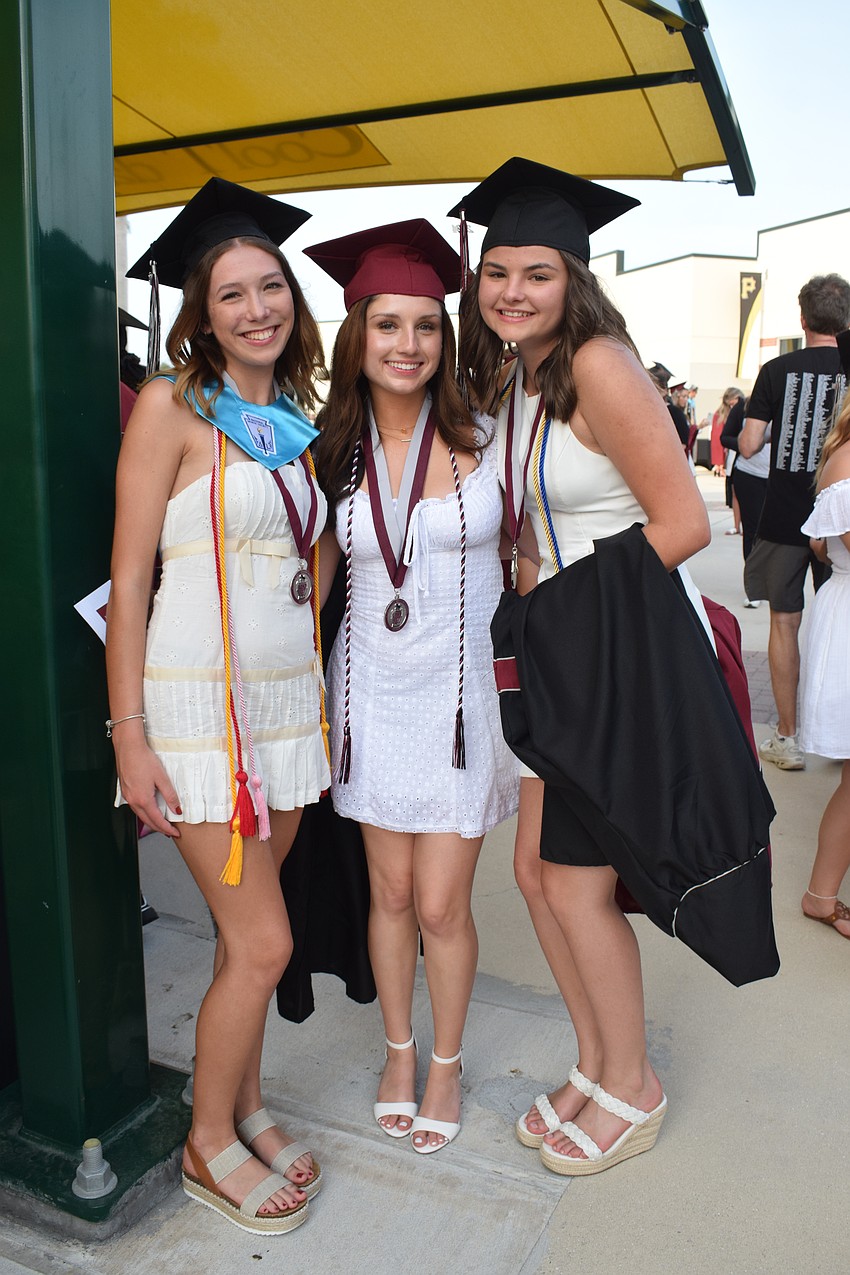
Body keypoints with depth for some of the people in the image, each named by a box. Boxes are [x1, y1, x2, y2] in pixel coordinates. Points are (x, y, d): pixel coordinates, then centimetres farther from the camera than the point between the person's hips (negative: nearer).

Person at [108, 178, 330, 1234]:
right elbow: (127, 579, -10)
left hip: (286, 696, 6)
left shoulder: (289, 421, 12)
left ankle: (243, 1107, 35)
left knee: (248, 936, 14)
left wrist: (318, 690, 14)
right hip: (197, 700, -6)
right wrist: (129, 739, -13)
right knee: (262, 943, -1)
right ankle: (209, 1145, 23)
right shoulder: (172, 404, -7)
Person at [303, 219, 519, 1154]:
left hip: (462, 693, -2)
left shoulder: (484, 437, -6)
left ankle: (446, 1064, 31)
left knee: (441, 903, 4)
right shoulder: (331, 451, 1)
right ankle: (398, 1051, 37)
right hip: (373, 694, 2)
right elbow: (319, 572, 11)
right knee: (390, 893, 13)